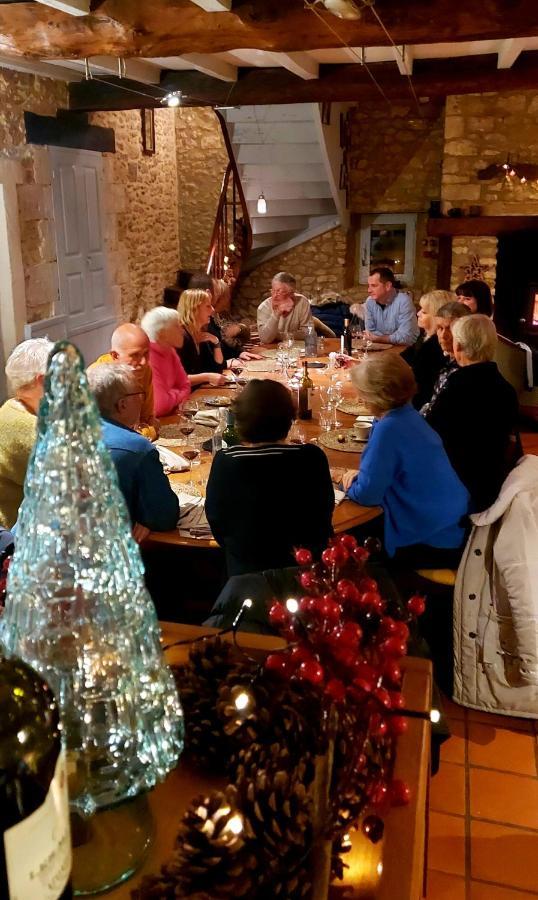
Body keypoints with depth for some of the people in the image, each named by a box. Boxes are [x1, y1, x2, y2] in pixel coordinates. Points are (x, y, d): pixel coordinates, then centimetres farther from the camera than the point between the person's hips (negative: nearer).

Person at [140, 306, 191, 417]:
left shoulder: (169, 351, 2)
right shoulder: (147, 359, -24)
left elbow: (184, 386, 11)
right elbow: (161, 405, -30)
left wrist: (174, 397, -10)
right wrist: (177, 394, -9)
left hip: (168, 417, 8)